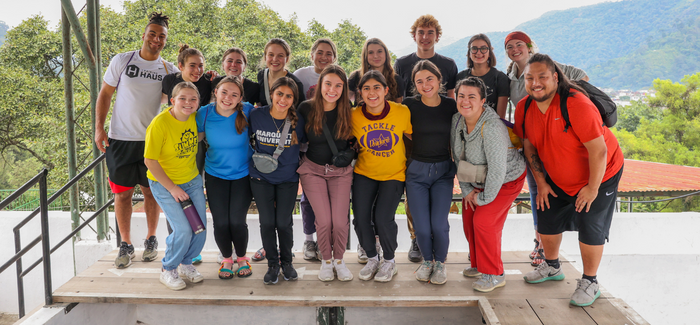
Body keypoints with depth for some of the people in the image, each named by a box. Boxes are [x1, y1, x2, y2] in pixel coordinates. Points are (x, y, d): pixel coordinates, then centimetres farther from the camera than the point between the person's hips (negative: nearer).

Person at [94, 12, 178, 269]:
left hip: (152, 140, 1)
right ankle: (125, 245, 17)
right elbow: (105, 94, 5)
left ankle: (151, 240, 25)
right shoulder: (122, 61, 0)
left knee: (151, 191, 8)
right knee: (122, 192, 4)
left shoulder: (169, 70, 4)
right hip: (120, 139, -1)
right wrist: (99, 128, -3)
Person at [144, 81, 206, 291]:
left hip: (193, 181, 6)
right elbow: (150, 161, -18)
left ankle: (186, 264, 31)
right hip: (164, 183, -6)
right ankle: (168, 270, 12)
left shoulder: (195, 117, -4)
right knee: (183, 230, -13)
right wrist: (172, 188, -17)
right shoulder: (160, 123, -21)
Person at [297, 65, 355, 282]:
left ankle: (339, 259, 23)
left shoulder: (347, 110, -6)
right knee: (324, 220, -5)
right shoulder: (306, 108, -11)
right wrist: (301, 158, -3)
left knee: (340, 221, -4)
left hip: (341, 171, 1)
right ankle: (325, 260, 21)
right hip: (313, 170, -1)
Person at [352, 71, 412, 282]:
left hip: (393, 174, -2)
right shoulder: (354, 116, -12)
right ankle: (372, 259, 24)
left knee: (383, 218, -13)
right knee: (361, 218, -5)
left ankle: (389, 262, 15)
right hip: (364, 173, 2)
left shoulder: (402, 112, -15)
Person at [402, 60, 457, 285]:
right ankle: (427, 260, 26)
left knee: (439, 224, -11)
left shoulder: (451, 105, -1)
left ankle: (440, 262, 18)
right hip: (416, 171, 0)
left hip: (443, 170, 0)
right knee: (421, 227, -5)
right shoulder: (410, 105, -5)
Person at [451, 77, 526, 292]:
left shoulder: (491, 128, -35)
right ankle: (479, 265, 30)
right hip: (476, 181, 8)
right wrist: (466, 189, -1)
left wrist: (484, 197, -20)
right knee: (468, 220, 8)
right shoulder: (456, 120, -11)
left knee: (484, 221, -14)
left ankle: (494, 274, 4)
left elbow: (497, 169, -32)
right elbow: (457, 157, 1)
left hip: (506, 180, -7)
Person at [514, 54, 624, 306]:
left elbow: (598, 150, -29)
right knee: (547, 219, 11)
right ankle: (552, 267, 36)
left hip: (600, 173, -6)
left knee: (590, 228, -5)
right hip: (558, 178, 6)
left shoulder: (576, 104, -32)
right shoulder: (524, 108, -11)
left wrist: (592, 188, -21)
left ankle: (589, 283, 16)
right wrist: (541, 182, 2)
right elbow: (529, 146, 2)